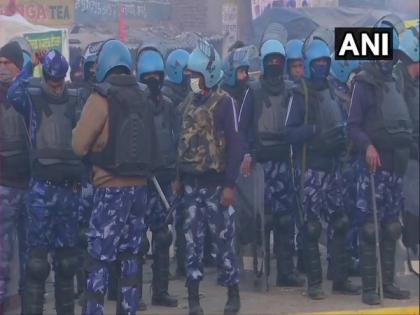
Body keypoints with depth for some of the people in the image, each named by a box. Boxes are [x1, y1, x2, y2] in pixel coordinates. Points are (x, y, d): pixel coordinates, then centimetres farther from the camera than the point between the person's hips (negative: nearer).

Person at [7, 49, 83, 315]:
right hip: (42, 187, -3)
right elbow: (13, 94, -25)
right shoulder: (33, 98, -2)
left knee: (67, 255, 12)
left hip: (70, 187, 3)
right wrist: (31, 66, -16)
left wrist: (83, 176, 1)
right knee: (38, 255, -4)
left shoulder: (76, 100, 7)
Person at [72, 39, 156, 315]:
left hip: (111, 189, -6)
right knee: (129, 255, 14)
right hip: (139, 186, 6)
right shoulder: (142, 98, 7)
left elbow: (79, 145, -10)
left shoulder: (102, 97, -11)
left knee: (98, 258, -2)